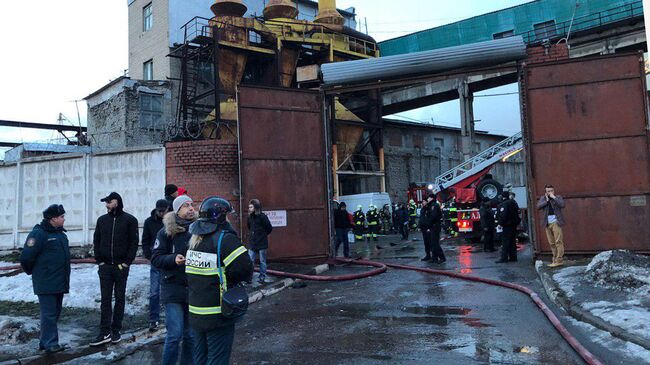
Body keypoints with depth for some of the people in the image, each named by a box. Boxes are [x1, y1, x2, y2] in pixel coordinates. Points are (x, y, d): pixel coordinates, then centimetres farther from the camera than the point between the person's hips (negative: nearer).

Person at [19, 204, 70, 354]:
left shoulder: (60, 233, 13)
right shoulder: (38, 234, -14)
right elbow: (26, 257, -15)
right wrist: (32, 272, 1)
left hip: (59, 283, 9)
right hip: (46, 284, -9)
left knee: (55, 313, 14)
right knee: (49, 314, -5)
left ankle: (45, 342, 25)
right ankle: (50, 344, 1)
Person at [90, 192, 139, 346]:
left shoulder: (130, 220, -2)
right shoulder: (102, 220, 8)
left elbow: (134, 242, -3)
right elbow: (96, 241, 12)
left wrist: (127, 262, -10)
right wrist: (99, 260, 1)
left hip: (121, 266, -3)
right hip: (105, 266, 3)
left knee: (120, 298, 7)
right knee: (105, 299, 2)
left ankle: (116, 330, 16)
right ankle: (105, 332, 5)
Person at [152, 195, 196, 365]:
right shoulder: (166, 232, -4)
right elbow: (155, 258, -6)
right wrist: (173, 259, -21)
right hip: (173, 289, -3)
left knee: (191, 335, 11)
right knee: (175, 335, -5)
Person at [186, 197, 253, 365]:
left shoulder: (194, 239, 6)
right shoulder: (225, 239, -18)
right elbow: (245, 267, -23)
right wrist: (237, 281, -5)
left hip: (195, 314, 7)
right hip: (218, 317, -7)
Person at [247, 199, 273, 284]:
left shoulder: (262, 216, -12)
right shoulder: (249, 217, 4)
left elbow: (269, 228, -8)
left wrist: (263, 235, 3)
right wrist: (252, 234, 13)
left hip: (262, 244, -5)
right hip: (252, 244, 5)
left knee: (262, 262, 7)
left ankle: (262, 277, 17)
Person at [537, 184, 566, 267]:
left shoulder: (558, 197, 5)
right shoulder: (543, 198, 12)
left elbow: (562, 205, -13)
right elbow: (538, 206, -4)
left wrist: (554, 197, -11)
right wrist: (547, 200, -7)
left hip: (556, 222, -4)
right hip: (547, 223, 4)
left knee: (558, 241, -8)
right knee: (551, 243, 8)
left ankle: (559, 260, -5)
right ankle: (555, 260, 16)